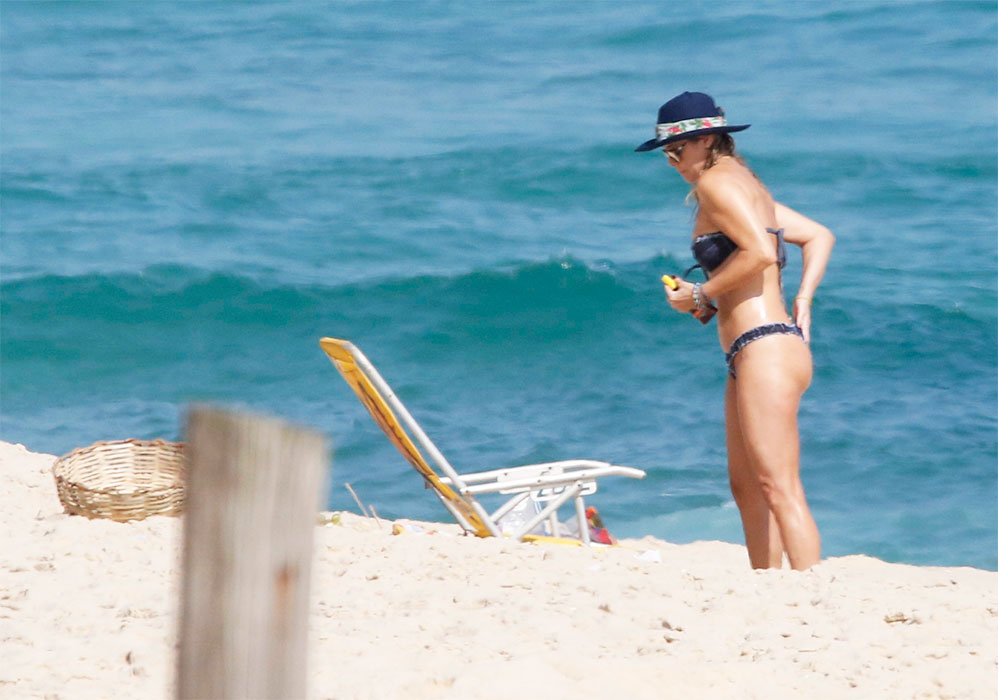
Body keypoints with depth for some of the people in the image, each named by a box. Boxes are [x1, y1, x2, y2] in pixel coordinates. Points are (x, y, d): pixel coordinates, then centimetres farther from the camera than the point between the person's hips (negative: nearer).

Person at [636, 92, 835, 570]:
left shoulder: (716, 181, -8)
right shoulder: (745, 184, 22)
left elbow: (759, 251, -22)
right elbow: (819, 236, 26)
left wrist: (701, 295, -11)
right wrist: (802, 303, 14)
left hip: (765, 349, -11)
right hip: (752, 357, 11)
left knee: (778, 487, -15)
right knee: (746, 487, 14)